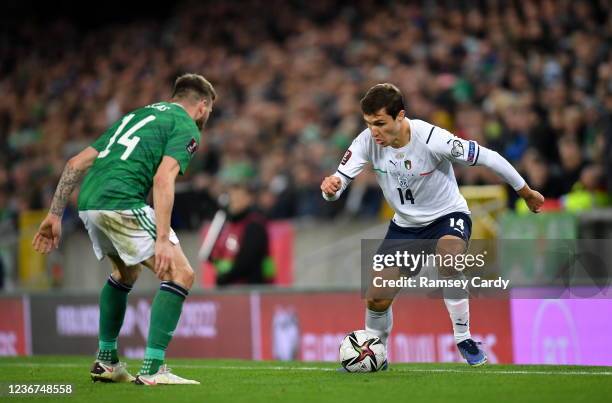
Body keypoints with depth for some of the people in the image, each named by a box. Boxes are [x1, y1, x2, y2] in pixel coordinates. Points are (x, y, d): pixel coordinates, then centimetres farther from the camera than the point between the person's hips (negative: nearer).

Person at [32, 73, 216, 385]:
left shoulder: (137, 116, 30)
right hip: (121, 202, -8)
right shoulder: (186, 126, 6)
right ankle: (152, 369, -11)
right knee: (180, 274, -3)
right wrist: (162, 239, -18)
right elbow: (163, 179, -12)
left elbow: (77, 163, 24)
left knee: (126, 271, 31)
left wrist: (55, 214, 25)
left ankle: (106, 361, 34)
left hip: (88, 201, 8)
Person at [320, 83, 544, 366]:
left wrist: (526, 192, -8)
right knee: (376, 300, 0)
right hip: (405, 224, 4)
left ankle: (463, 339, -20)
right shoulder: (367, 142, -18)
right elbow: (338, 182, -15)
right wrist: (330, 187, -42)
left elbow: (486, 157, -19)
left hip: (448, 216, -4)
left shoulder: (433, 139, -30)